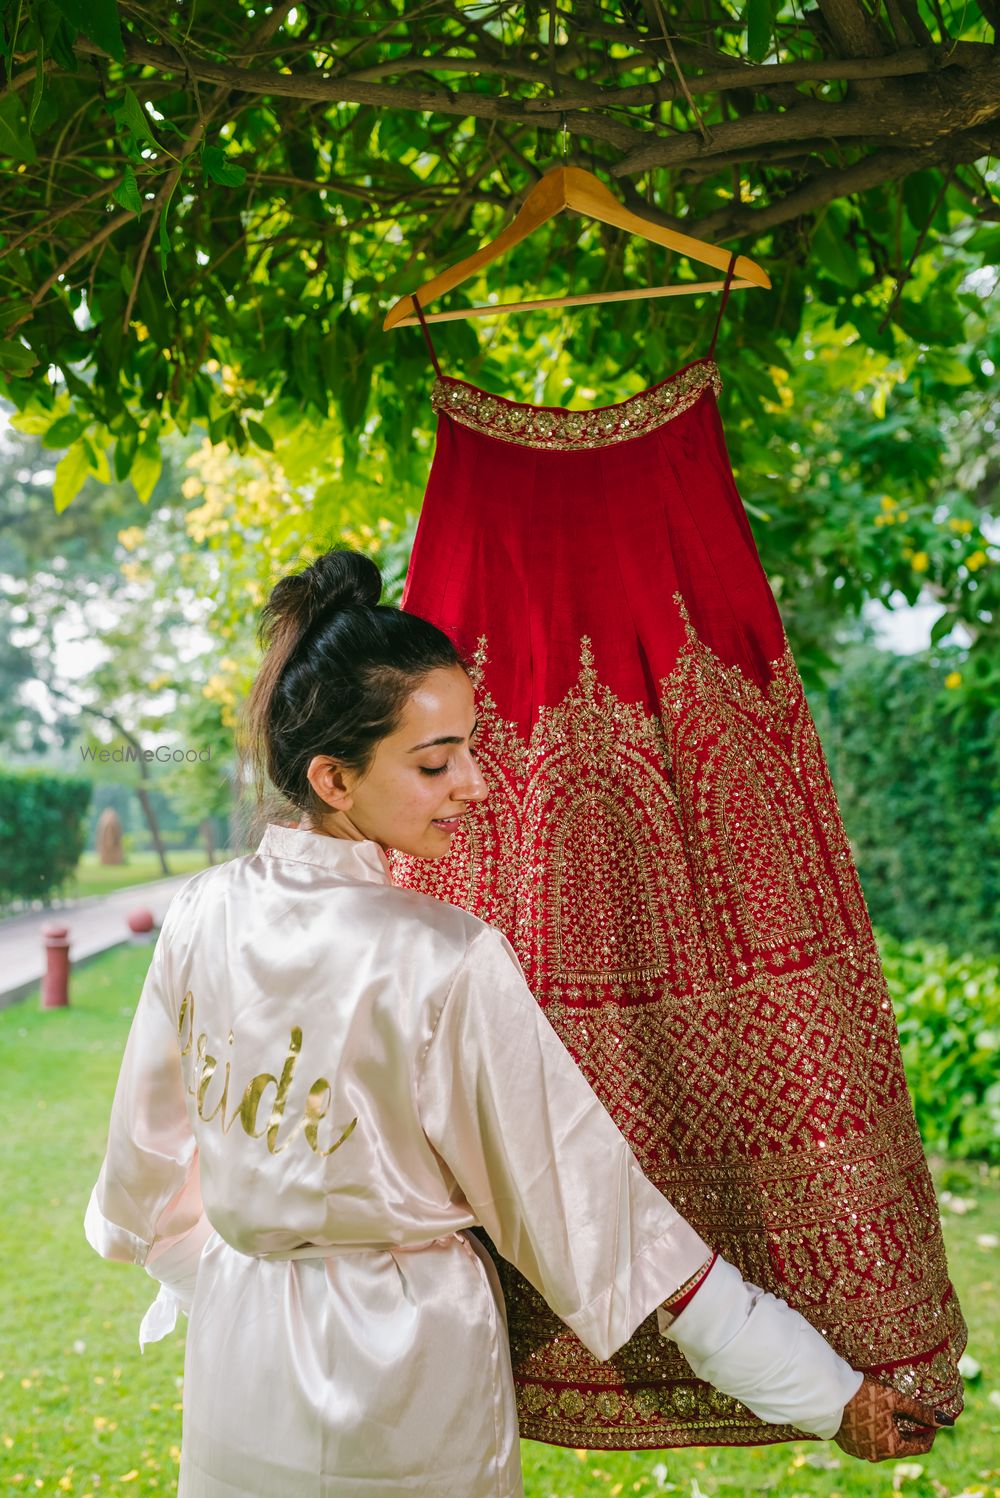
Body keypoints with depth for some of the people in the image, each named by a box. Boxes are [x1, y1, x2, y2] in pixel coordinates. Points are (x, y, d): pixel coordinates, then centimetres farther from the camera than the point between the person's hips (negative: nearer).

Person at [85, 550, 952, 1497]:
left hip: (239, 1362, 4)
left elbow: (149, 1148, 6)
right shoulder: (451, 964, -23)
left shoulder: (200, 916, -9)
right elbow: (586, 1193, -20)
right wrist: (829, 1398, -13)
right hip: (412, 1372, -4)